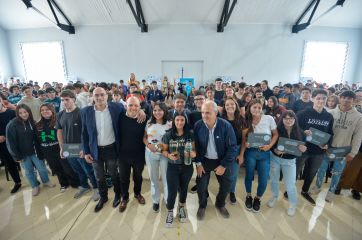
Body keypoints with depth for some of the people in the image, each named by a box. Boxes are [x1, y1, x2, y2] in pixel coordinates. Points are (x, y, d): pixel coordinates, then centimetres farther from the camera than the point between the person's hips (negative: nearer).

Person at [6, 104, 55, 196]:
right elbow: (11, 142, -12)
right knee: (29, 171, 12)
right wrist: (16, 156, -10)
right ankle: (35, 186, 31)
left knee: (41, 168, 9)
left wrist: (39, 151, -3)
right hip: (23, 153, -2)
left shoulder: (32, 122, -3)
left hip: (34, 151, 2)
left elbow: (36, 138, 0)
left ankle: (46, 181, 34)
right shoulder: (12, 125, -15)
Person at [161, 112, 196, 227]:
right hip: (172, 167, -1)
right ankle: (170, 212, 33)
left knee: (183, 188, 20)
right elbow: (164, 150, -3)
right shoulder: (167, 135, -11)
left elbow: (194, 149, 1)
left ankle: (181, 207, 49)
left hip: (187, 167, 2)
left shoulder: (190, 135, -8)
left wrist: (193, 153, -21)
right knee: (172, 191, 3)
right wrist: (169, 155, -22)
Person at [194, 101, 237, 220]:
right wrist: (198, 163, -8)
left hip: (221, 160, 0)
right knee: (201, 185, 7)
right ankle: (202, 205, 39)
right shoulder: (198, 125, -18)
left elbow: (232, 147, -16)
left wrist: (224, 165, -16)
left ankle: (220, 204, 44)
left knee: (226, 184, 12)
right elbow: (195, 146, -6)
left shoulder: (226, 126, -22)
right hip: (204, 160, 0)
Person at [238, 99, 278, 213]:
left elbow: (275, 134, 3)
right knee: (249, 176, 12)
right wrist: (241, 155, -8)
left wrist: (269, 145, -13)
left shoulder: (269, 119, -8)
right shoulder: (247, 121, -3)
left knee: (263, 181, 3)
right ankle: (248, 196, 40)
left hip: (265, 153, 0)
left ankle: (257, 199, 33)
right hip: (250, 152, 1)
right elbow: (244, 139, -3)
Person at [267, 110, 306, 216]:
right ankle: (274, 197, 41)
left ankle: (293, 204, 31)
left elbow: (301, 146, 3)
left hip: (290, 161, 1)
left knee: (290, 184, 5)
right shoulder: (277, 130, -16)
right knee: (274, 180, 15)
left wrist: (303, 149, -20)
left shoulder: (298, 132, -7)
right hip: (275, 158, -1)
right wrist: (275, 151, -29)